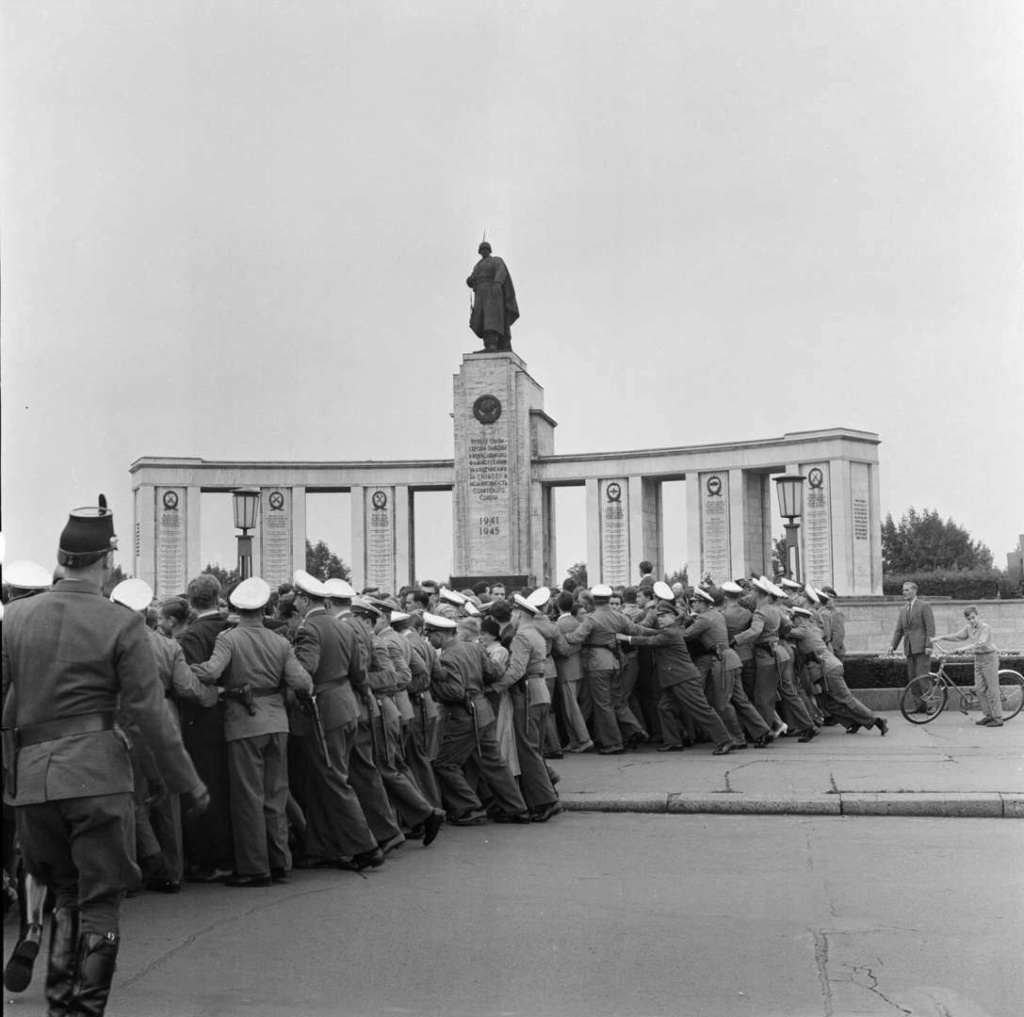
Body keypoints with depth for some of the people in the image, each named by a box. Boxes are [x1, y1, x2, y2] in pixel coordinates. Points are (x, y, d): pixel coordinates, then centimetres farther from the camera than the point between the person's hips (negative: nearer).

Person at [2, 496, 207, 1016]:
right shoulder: (121, 624, -7)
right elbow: (149, 713, -8)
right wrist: (189, 782, 1)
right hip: (97, 776, -4)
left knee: (66, 894, 23)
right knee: (100, 902, 9)